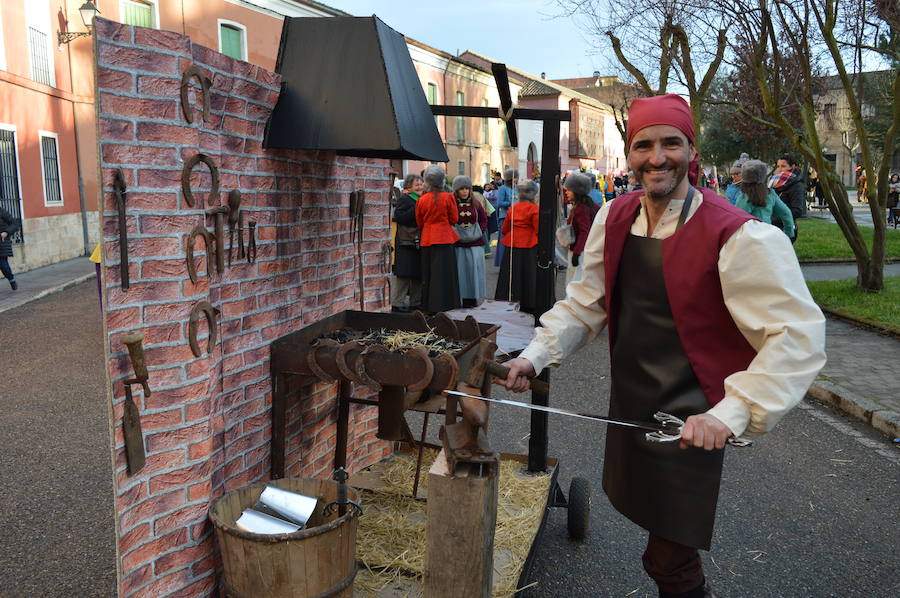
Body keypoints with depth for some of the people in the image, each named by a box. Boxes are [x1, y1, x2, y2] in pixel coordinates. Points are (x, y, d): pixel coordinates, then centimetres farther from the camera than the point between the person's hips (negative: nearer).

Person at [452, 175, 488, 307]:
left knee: (474, 268, 1)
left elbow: (484, 220, 14)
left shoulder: (476, 204, 7)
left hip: (475, 243, 2)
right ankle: (461, 297, 8)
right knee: (460, 270, 0)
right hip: (457, 243, -2)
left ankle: (473, 297, 11)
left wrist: (480, 231, -1)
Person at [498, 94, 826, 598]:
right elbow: (587, 301, 8)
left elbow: (798, 335, -20)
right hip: (627, 405, 7)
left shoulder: (738, 237, -21)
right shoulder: (614, 218, -1)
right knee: (647, 514, 24)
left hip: (688, 424, -6)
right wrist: (536, 355, -3)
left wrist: (732, 412, -29)